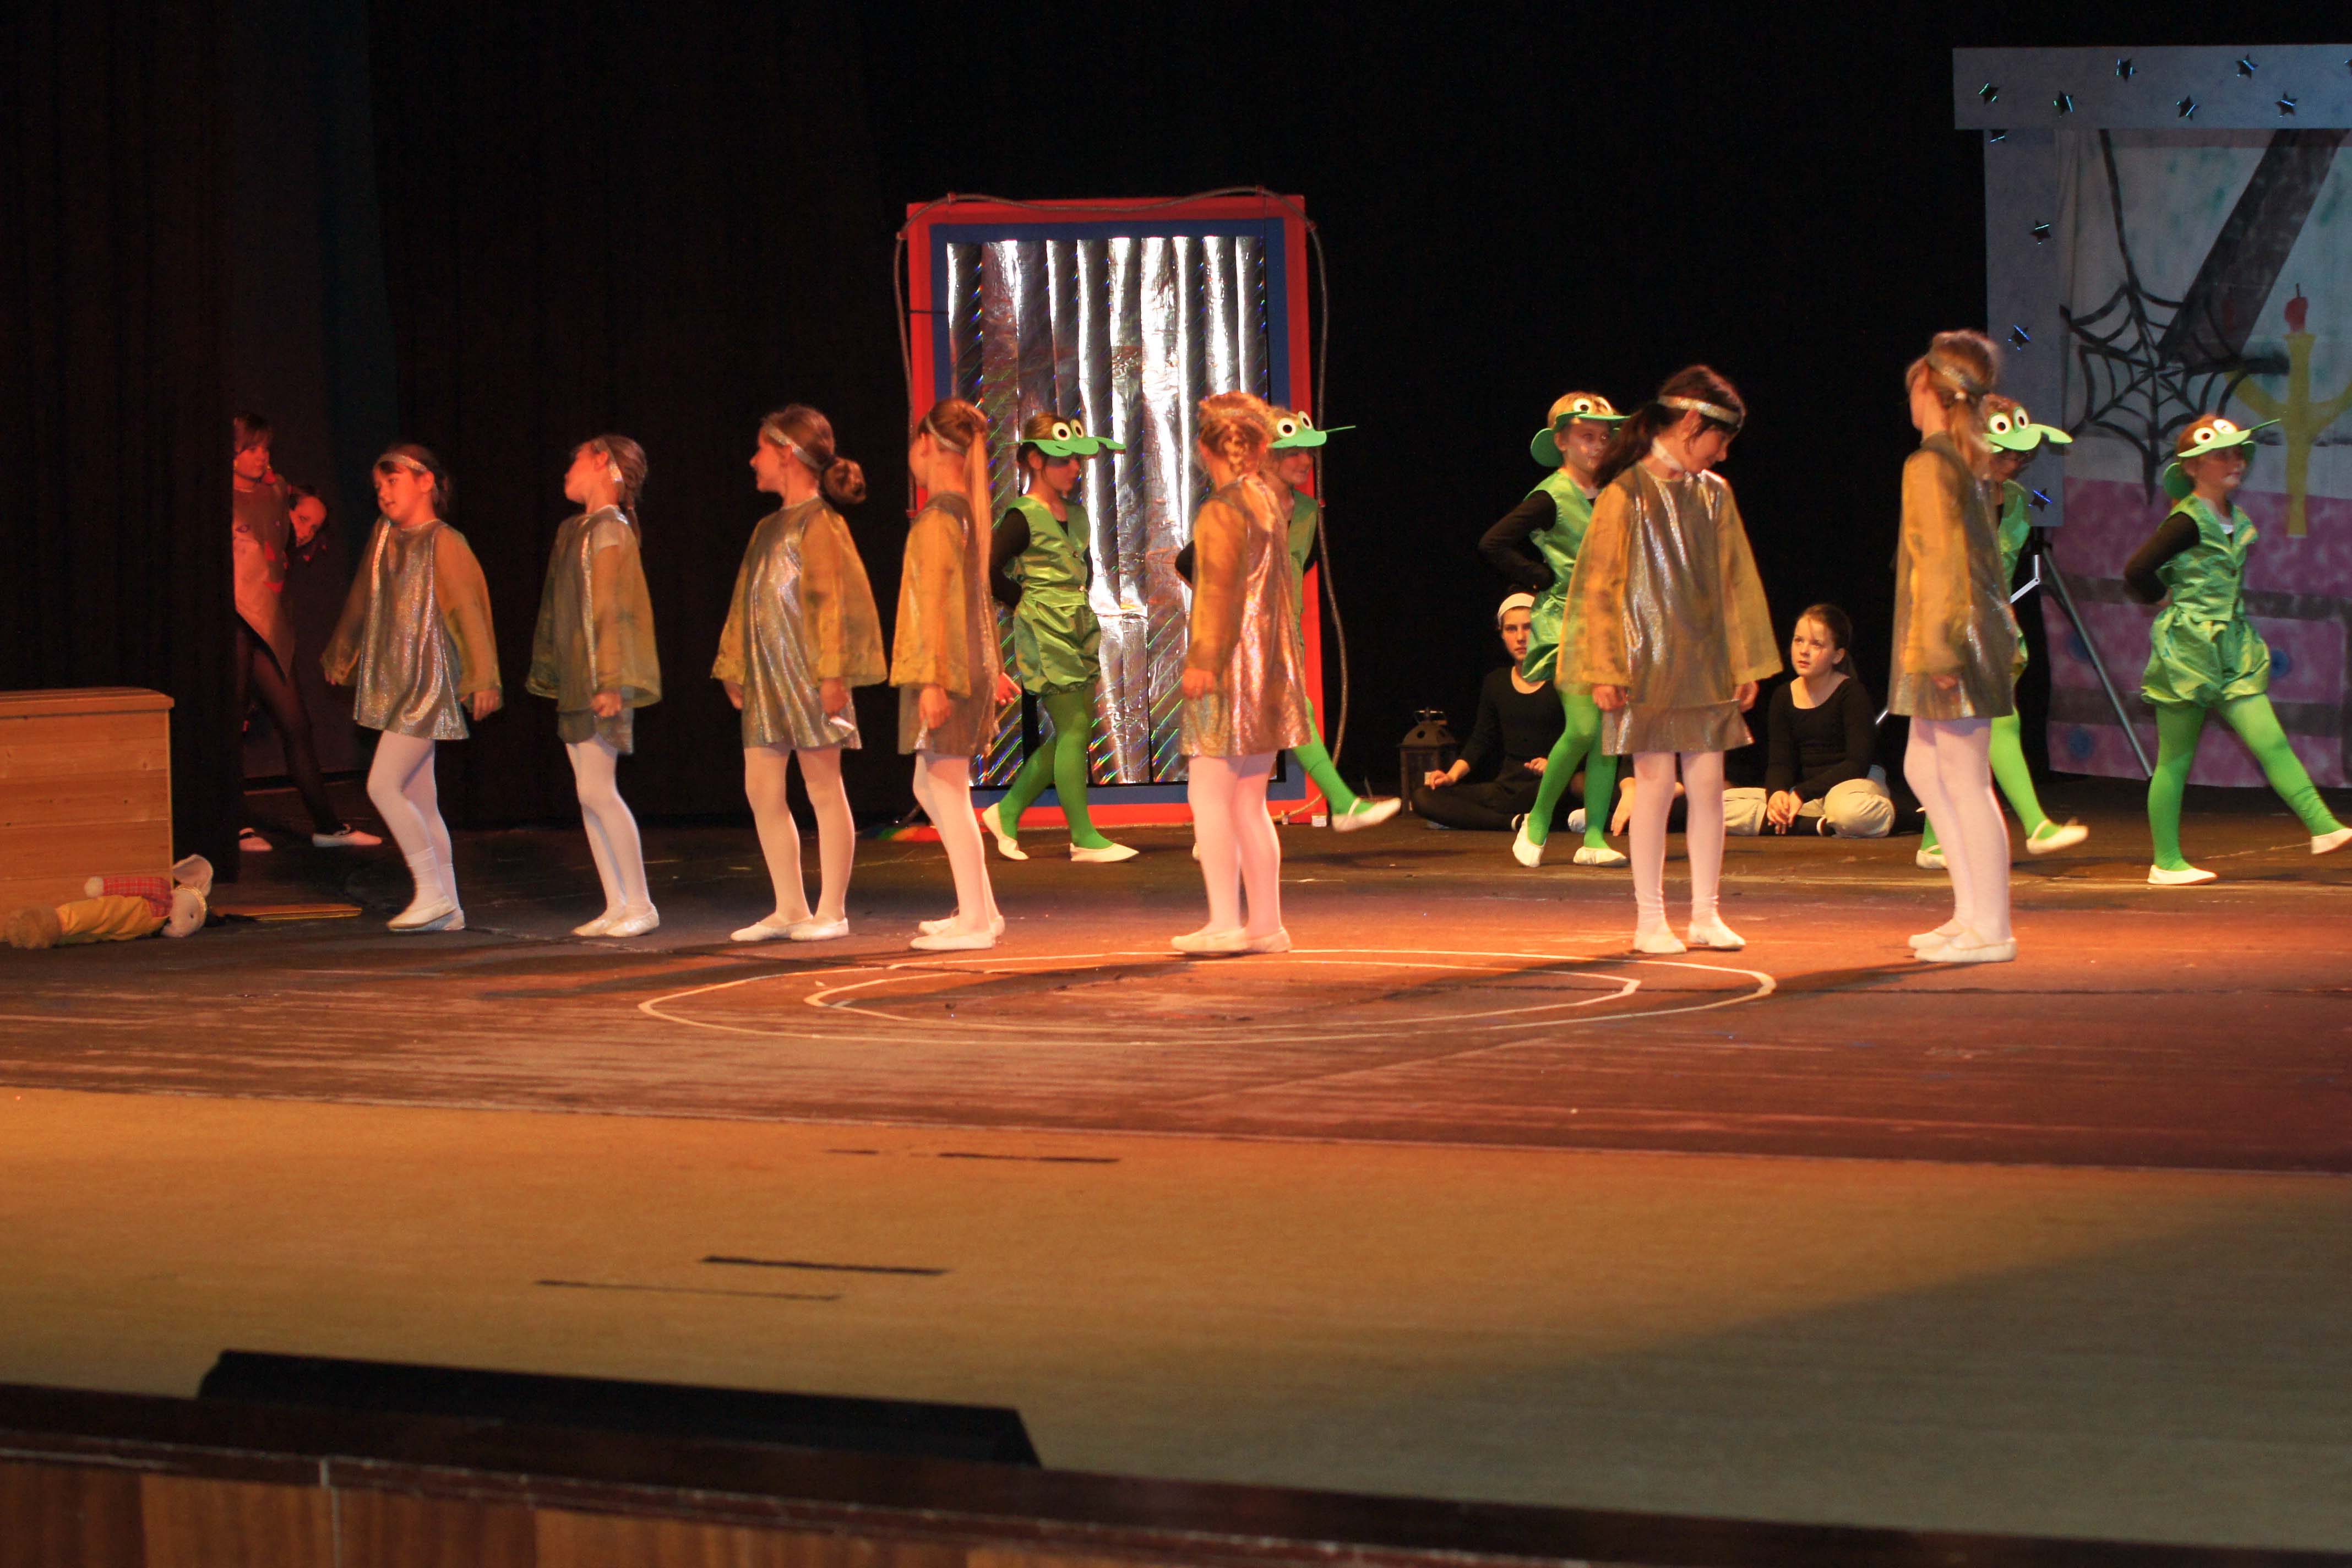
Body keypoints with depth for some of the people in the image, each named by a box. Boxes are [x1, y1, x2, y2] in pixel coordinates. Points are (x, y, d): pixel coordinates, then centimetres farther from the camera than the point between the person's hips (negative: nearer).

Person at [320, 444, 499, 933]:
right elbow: (362, 603, 24)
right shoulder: (385, 536, 11)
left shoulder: (444, 544, -10)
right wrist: (340, 656, 33)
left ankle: (434, 893, -8)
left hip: (429, 683, -8)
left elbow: (470, 612, -14)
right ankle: (447, 908, 11)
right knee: (419, 799, 7)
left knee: (383, 786, -14)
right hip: (392, 685, 8)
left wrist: (483, 678, -18)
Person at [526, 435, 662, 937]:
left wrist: (610, 681, -22)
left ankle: (640, 905, -5)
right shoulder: (573, 531, 16)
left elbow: (615, 609, -17)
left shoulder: (611, 530, -11)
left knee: (597, 790, -11)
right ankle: (617, 906, 9)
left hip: (600, 683, -9)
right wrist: (548, 671, 20)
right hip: (575, 681, 9)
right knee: (589, 794, 7)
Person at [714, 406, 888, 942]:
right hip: (766, 678, 9)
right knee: (762, 790, 6)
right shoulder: (769, 529, 17)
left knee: (823, 789, -1)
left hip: (808, 676, -9)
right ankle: (789, 908, 13)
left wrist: (833, 674, -20)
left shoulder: (819, 524, -9)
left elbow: (837, 601, -15)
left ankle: (831, 911, 3)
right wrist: (734, 669, 16)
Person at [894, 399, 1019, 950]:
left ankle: (975, 921, -3)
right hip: (971, 667, 9)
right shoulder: (968, 510, 13)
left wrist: (932, 678, -21)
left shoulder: (937, 517, -14)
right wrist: (992, 667, 27)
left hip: (944, 669, -9)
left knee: (948, 788, -5)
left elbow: (934, 600, -19)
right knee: (930, 786, 16)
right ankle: (980, 909, 19)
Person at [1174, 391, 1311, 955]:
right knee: (1249, 803, 12)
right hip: (1273, 663, 8)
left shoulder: (1222, 511, -13)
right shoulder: (1271, 498, 10)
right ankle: (1266, 922, 12)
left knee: (1209, 796, -5)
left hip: (1233, 664, -8)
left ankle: (1225, 923, -9)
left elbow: (1218, 591, -17)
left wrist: (1203, 659, -15)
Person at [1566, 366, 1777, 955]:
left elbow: (1735, 582, 14)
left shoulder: (1713, 495, 9)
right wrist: (1605, 671, -10)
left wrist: (1747, 663, 11)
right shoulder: (1626, 495, -7)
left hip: (1707, 666, 5)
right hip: (1648, 664, -5)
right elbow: (1599, 587, -7)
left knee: (1707, 784, 3)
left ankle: (1706, 914, 11)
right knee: (1656, 785, -4)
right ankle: (1649, 921, 4)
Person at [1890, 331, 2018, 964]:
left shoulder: (1930, 466, -14)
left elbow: (1942, 563, -19)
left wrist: (1939, 649, -19)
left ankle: (1991, 930, -1)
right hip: (1978, 635, 10)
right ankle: (1971, 910, 17)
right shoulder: (1969, 463, 14)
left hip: (1954, 636, -10)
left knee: (1966, 783, -5)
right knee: (1923, 768, 16)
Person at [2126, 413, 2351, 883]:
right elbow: (2136, 571, -15)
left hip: (2234, 646, 7)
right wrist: (2168, 599, 2)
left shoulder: (2236, 520, 12)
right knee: (2176, 760, 1)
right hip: (2187, 647, -7)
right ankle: (2166, 862, 8)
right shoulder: (2189, 522, -13)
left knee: (2271, 742, -4)